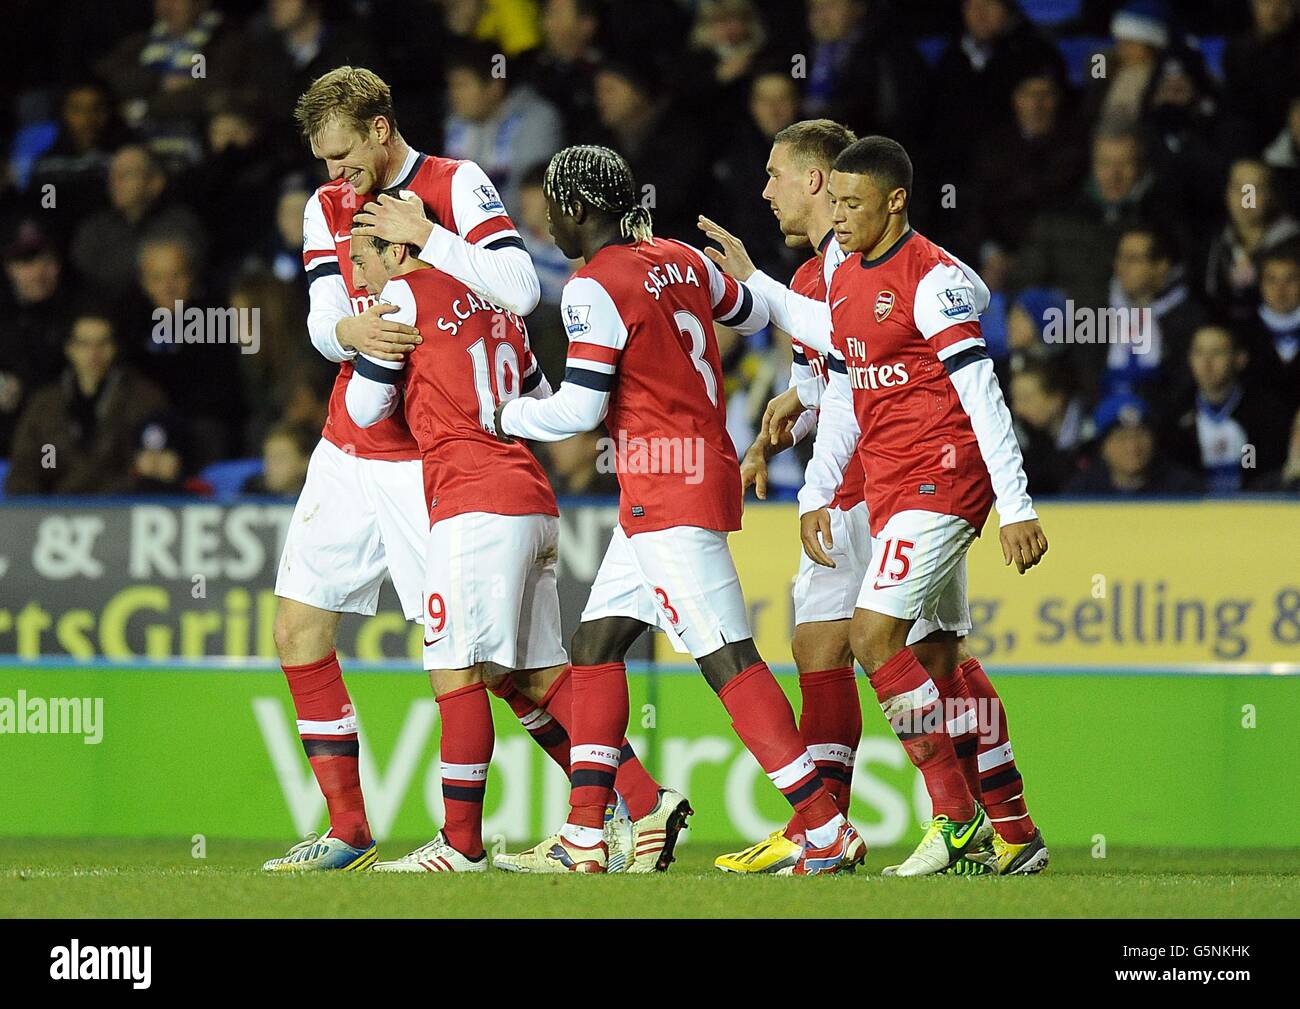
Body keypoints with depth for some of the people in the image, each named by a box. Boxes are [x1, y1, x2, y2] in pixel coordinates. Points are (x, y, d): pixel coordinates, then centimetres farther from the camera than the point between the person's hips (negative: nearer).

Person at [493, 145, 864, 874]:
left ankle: (829, 833, -15)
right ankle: (583, 840, 12)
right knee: (596, 644, 13)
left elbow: (580, 410, -16)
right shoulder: (682, 260, 10)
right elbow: (753, 314, 27)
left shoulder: (596, 287, -14)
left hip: (669, 490, -9)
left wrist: (502, 416, 1)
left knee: (729, 662, -11)